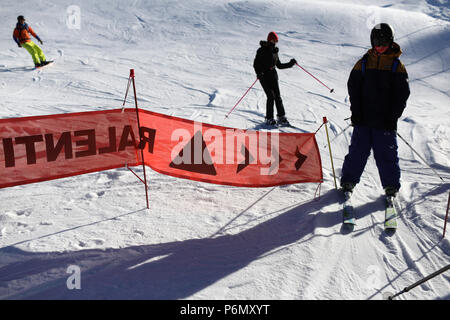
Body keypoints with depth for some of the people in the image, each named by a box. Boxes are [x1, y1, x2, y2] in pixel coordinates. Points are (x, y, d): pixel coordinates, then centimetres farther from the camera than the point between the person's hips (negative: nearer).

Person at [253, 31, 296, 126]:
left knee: (277, 96, 1)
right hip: (264, 76, -5)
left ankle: (281, 117, 7)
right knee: (271, 96, -11)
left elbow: (279, 65, 19)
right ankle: (269, 118, -1)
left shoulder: (274, 51, 12)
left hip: (273, 75, 5)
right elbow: (256, 64, -8)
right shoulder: (262, 50, -6)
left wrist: (290, 64, 10)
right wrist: (259, 73, -25)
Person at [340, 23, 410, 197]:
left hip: (385, 120, -1)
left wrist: (393, 116, -7)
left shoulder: (396, 65, 3)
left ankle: (391, 186, 16)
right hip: (363, 118, 1)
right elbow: (353, 87, 6)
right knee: (357, 151, 5)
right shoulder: (364, 62, 7)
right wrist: (356, 112, -4)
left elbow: (402, 94, 2)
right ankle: (348, 181, 19)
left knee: (386, 154, 3)